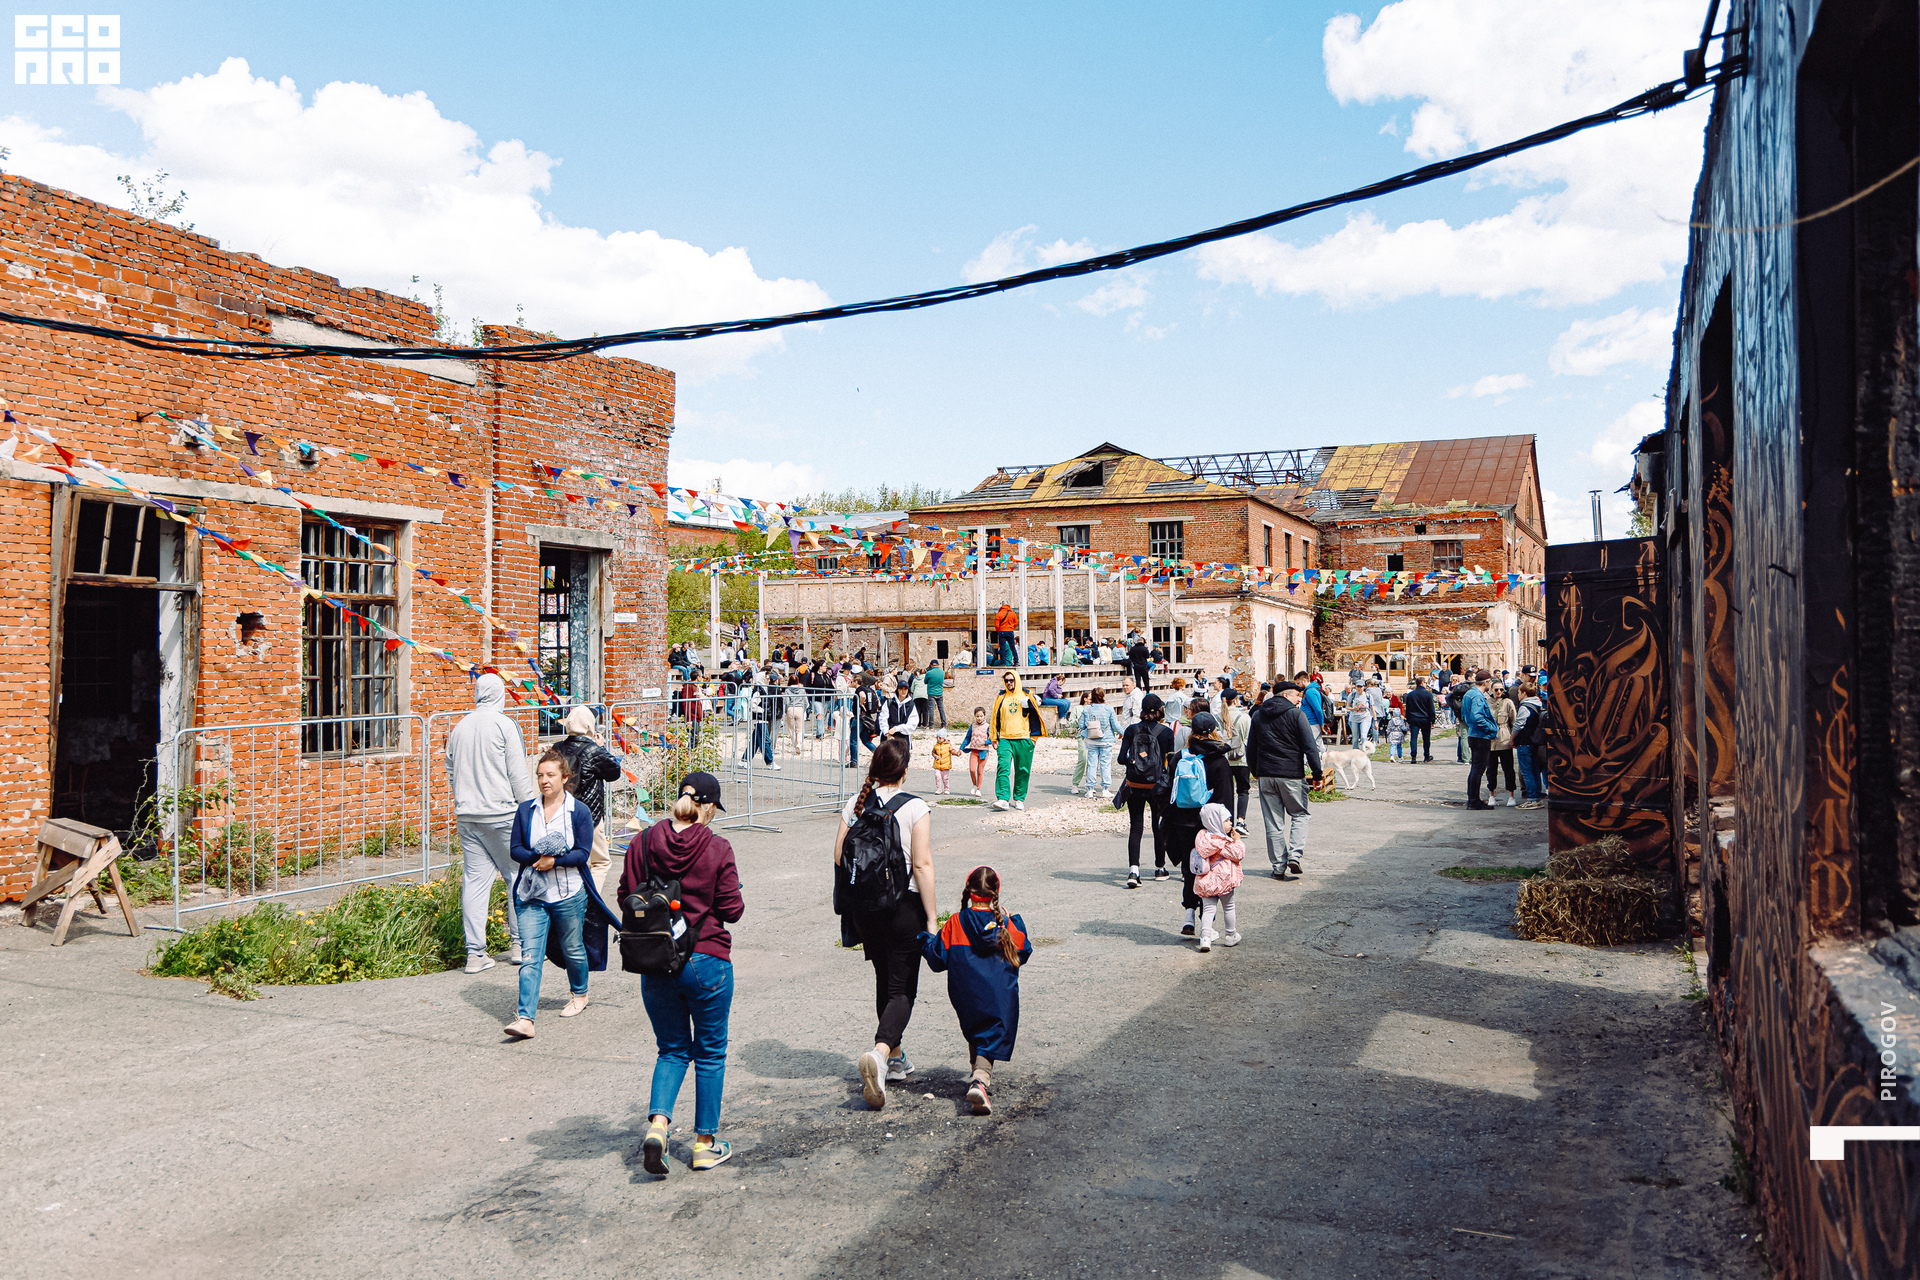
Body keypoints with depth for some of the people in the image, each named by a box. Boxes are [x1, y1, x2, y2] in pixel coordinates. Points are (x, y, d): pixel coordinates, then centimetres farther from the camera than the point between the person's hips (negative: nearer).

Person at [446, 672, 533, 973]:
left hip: (466, 815, 5)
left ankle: (475, 953, 6)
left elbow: (451, 772, 19)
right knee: (519, 876, 7)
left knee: (474, 880, 5)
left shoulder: (459, 728, 9)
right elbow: (518, 774, -9)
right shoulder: (505, 725, -8)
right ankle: (520, 944, 11)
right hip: (501, 814, -5)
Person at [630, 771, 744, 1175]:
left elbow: (626, 897, 2)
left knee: (672, 1049, 18)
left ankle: (657, 1124, -3)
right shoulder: (717, 849, -13)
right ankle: (705, 1144, 20)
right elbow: (731, 910, -9)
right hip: (707, 962, -3)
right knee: (710, 1052, 13)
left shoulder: (642, 843, -4)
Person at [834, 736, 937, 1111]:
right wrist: (931, 917, -11)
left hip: (864, 906, 5)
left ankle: (895, 1057, 32)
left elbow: (839, 856, 3)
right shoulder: (915, 808, -12)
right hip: (904, 906, -5)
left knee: (884, 981, 21)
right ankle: (879, 1051, -22)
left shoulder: (855, 804, 1)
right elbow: (922, 864, -15)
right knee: (902, 989, 1)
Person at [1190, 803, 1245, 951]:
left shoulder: (1202, 836, 3)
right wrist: (1237, 841, 0)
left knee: (1208, 909, 4)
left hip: (1205, 882, 5)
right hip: (1223, 880, -5)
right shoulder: (1221, 841, -19)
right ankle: (1231, 936, 26)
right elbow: (1238, 854, -14)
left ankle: (1205, 937, -9)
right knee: (1228, 908, 13)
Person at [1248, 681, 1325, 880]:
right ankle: (1295, 855, -3)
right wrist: (1317, 774, -6)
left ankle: (1279, 867, 8)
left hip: (1265, 775, 4)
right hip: (1292, 774, -4)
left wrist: (1255, 772, 24)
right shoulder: (1296, 715, -6)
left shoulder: (1258, 715, 9)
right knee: (1299, 815, 14)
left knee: (1273, 823, 7)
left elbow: (1251, 748, 14)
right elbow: (1310, 747, -11)